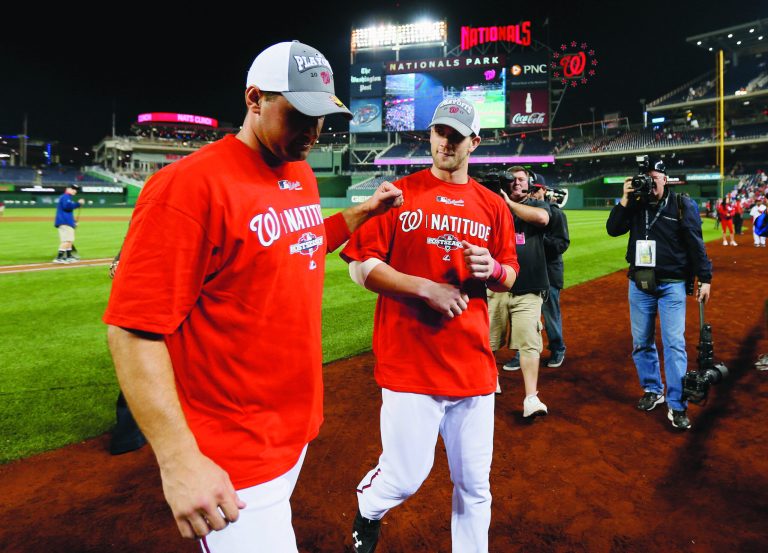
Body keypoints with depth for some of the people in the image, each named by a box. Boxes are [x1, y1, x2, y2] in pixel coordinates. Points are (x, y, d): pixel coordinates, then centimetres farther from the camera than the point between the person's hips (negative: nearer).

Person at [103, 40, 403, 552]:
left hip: (298, 425, 8)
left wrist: (363, 211, 13)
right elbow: (134, 328, -22)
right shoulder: (191, 184, -20)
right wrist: (178, 460, -24)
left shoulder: (302, 173, 6)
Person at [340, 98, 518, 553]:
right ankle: (368, 509, 37)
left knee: (474, 484, 12)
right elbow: (360, 265, -5)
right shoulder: (398, 194, 0)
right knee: (406, 477, 2)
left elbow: (509, 277, 16)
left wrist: (491, 269, -7)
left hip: (474, 363, 4)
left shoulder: (492, 205, 10)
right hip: (409, 361, -3)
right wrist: (427, 288, -14)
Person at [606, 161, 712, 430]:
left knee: (674, 343, -7)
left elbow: (696, 244, -4)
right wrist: (624, 200, -13)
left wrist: (704, 279, -7)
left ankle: (677, 406, -2)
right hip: (639, 284, 4)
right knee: (641, 342, 10)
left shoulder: (682, 205, -3)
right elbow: (613, 229, -4)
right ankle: (652, 390, 28)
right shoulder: (635, 205, 5)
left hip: (671, 284, -3)